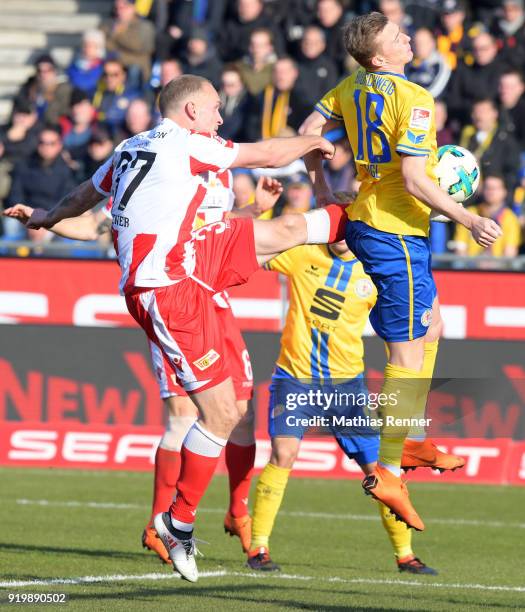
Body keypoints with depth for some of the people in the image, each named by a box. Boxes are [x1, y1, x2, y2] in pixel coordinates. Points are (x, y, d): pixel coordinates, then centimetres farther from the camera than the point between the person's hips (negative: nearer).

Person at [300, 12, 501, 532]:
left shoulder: (352, 89, 6)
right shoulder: (413, 100, -20)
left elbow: (310, 131, 14)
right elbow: (414, 181, -23)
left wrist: (321, 190, 25)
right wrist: (471, 222, -17)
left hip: (363, 223, 9)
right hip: (397, 233, -9)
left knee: (429, 328, 24)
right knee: (407, 351, -6)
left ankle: (410, 439, 29)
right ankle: (388, 472, -7)